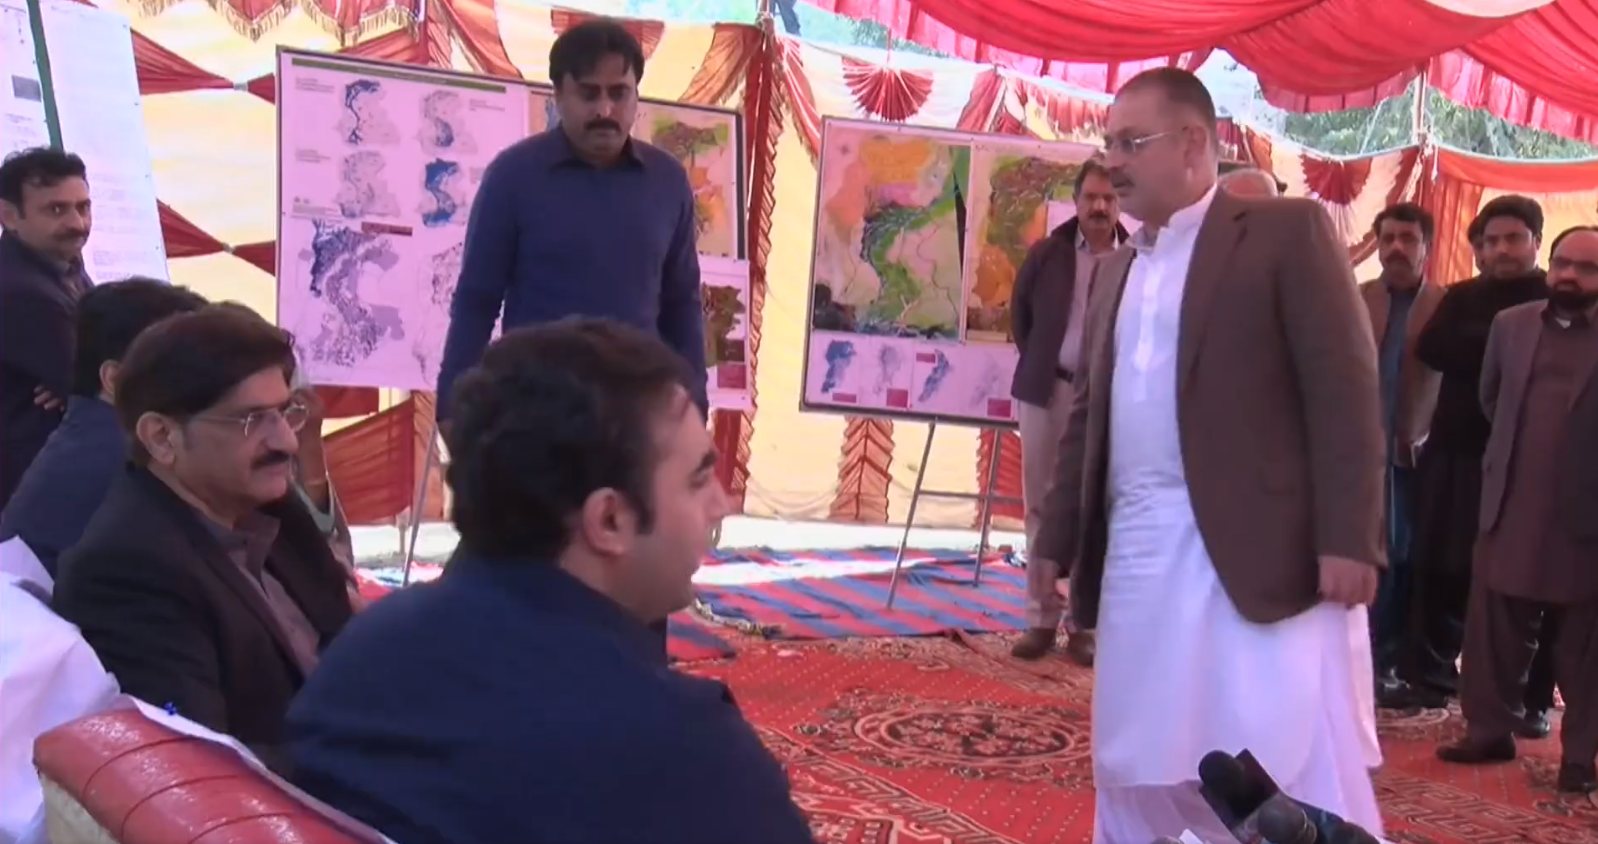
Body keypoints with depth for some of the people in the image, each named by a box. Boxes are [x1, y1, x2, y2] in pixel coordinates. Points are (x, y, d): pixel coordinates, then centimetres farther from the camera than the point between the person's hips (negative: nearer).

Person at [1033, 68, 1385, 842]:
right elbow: (1088, 414, 20)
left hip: (1261, 555, -6)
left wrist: (1348, 540, -15)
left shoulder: (1288, 231, -2)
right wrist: (1058, 540, 15)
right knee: (1137, 779, 12)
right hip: (1137, 557, 7)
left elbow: (1346, 390, -8)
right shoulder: (1117, 270, 18)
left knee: (1301, 778, -4)